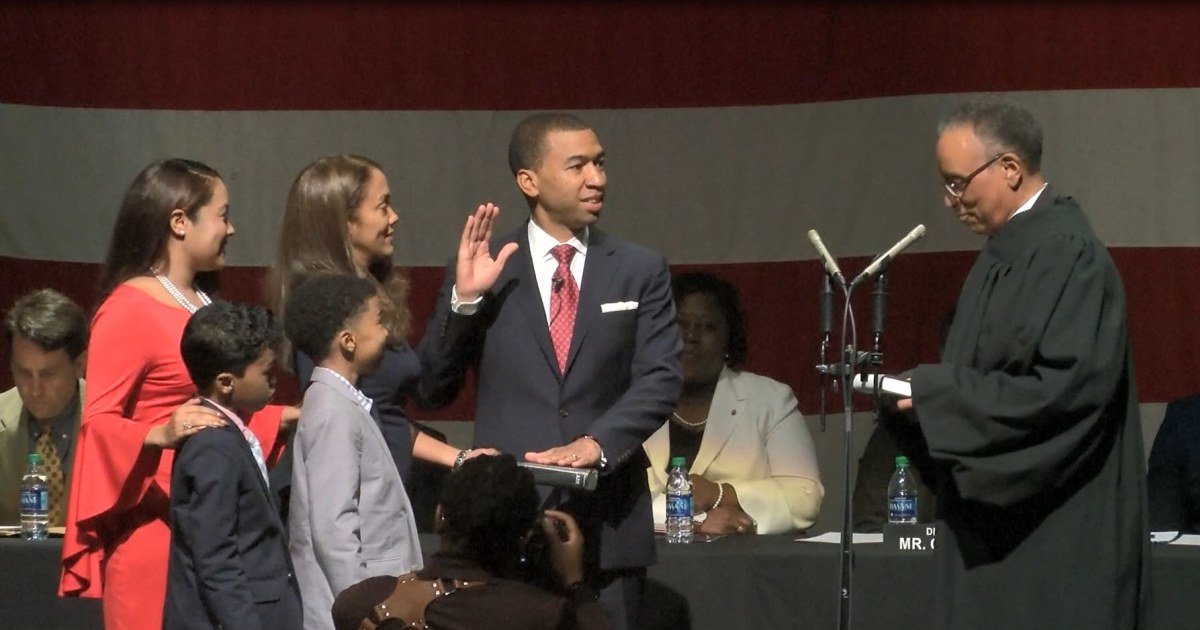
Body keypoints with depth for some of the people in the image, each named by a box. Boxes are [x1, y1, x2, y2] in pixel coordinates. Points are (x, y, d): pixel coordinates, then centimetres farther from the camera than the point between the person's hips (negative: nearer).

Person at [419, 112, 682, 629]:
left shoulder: (641, 271, 8)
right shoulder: (482, 270, 5)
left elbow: (660, 379, -1)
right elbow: (435, 388, 3)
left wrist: (596, 442, -18)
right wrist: (463, 298, -11)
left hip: (607, 523, 1)